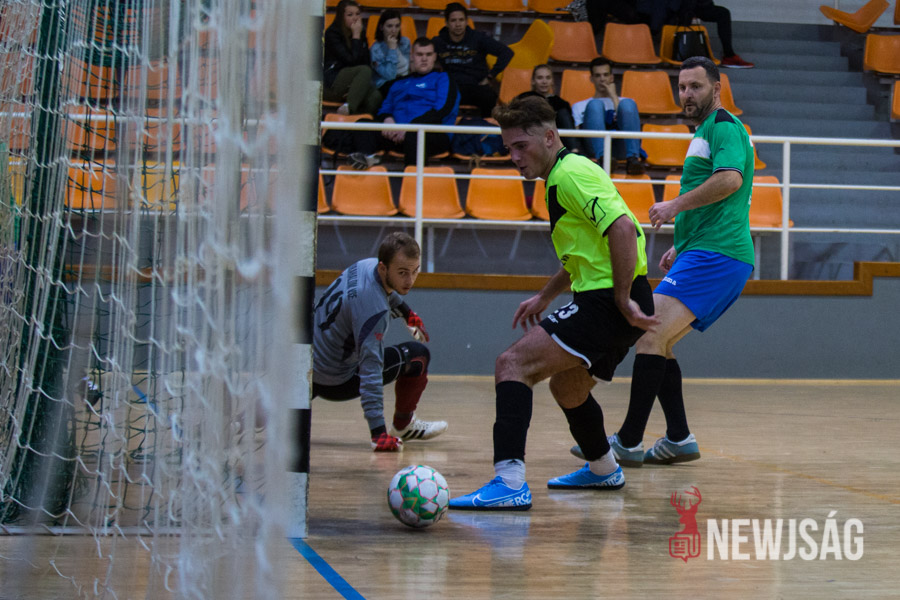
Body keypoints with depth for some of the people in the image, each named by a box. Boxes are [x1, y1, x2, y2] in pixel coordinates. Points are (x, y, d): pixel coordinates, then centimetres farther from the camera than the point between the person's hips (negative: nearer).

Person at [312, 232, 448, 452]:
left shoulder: (368, 265, -7)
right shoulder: (373, 307, -33)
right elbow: (370, 370, -37)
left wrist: (406, 312, 39)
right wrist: (378, 432, -40)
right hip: (334, 382, -9)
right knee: (418, 356, -4)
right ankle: (402, 424, 16)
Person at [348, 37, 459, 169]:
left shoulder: (442, 79, 15)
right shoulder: (400, 84, 32)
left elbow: (441, 110, -2)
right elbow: (384, 109, 26)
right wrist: (387, 119, -3)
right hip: (398, 134, 5)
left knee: (414, 133, -41)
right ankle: (366, 155, -48)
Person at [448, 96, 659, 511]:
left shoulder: (571, 173, -14)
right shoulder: (562, 176, 19)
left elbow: (622, 227, -26)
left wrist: (622, 300, -24)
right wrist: (545, 296, 31)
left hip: (608, 303, -11)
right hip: (598, 298, 11)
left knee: (513, 364, -20)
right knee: (567, 388, 30)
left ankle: (510, 482, -31)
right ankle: (603, 470, 51)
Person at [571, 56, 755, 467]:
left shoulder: (724, 127, -5)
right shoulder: (705, 133, 26)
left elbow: (730, 179, -24)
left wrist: (677, 205, -19)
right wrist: (682, 246, 26)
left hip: (714, 257, -11)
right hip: (707, 257, 11)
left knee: (650, 335, -17)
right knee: (656, 342, 11)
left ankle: (628, 442, -18)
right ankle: (678, 439, 9)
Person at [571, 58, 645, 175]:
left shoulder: (621, 101, 35)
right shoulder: (579, 106, 33)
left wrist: (614, 96, 11)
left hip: (620, 147, 1)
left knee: (628, 103, -22)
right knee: (595, 104, -24)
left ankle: (632, 159, -42)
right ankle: (602, 158, -48)